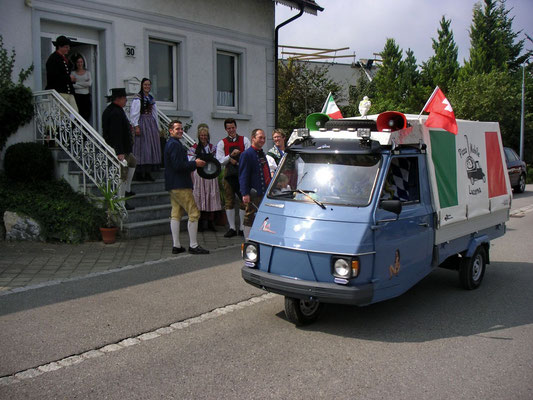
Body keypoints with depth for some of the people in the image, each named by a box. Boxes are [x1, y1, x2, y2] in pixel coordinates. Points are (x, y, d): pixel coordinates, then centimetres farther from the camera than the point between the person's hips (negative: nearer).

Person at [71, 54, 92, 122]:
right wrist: (84, 84, -8)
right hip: (77, 96, -2)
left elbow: (89, 83, 0)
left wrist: (77, 83, -2)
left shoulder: (87, 72, 16)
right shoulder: (73, 73, 8)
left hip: (86, 96, 2)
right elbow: (72, 85, -6)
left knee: (87, 115, -4)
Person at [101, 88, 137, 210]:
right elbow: (116, 134, -29)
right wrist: (120, 152, -31)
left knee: (133, 161, 29)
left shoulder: (110, 110, 11)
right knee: (122, 175, -4)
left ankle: (127, 190, 32)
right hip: (120, 150, -11)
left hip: (123, 149, 11)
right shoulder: (116, 113, -23)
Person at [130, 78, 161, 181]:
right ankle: (139, 173, -6)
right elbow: (134, 113, -11)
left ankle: (148, 173, 11)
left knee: (152, 148, 5)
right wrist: (136, 126, -19)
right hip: (142, 123, -8)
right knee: (142, 148, -9)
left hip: (151, 124, 8)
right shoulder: (138, 98, -6)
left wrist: (156, 126, 17)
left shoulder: (151, 98, 17)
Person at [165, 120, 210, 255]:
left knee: (176, 214, 10)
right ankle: (193, 246, -5)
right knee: (194, 214, -7)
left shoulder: (170, 143, 19)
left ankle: (176, 246, 13)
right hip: (180, 185, -11)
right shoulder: (175, 144, -14)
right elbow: (178, 165, -22)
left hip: (173, 185, 11)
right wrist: (195, 163, -11)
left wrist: (194, 164, 12)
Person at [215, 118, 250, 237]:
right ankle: (232, 228, 10)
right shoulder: (222, 143, 10)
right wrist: (231, 156, -15)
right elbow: (219, 161, 0)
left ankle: (242, 228, 6)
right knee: (229, 201, 2)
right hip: (229, 173, 1)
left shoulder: (244, 140, 9)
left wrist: (235, 160, -12)